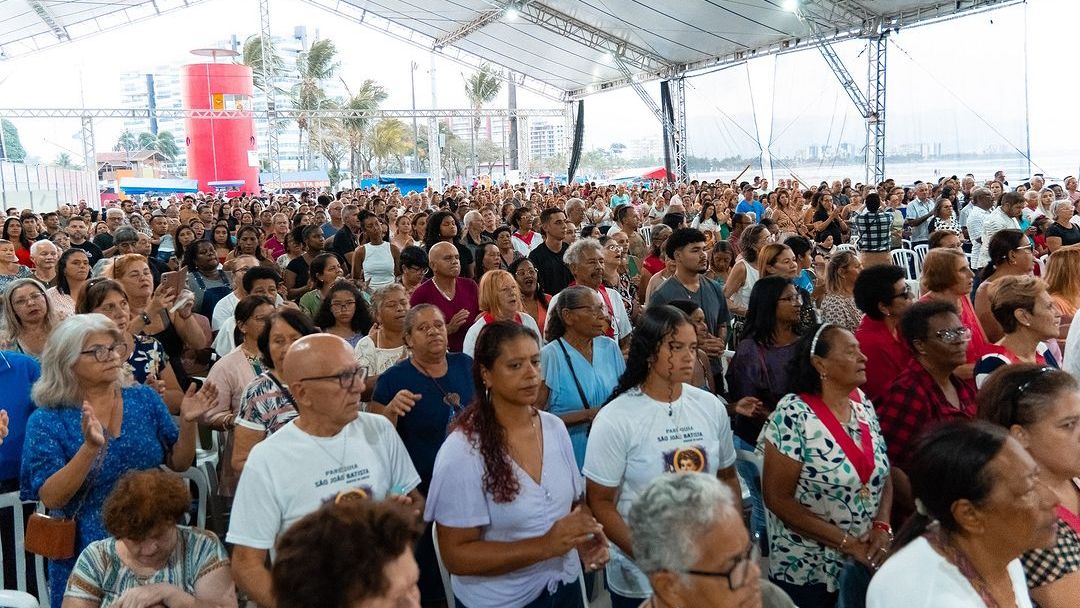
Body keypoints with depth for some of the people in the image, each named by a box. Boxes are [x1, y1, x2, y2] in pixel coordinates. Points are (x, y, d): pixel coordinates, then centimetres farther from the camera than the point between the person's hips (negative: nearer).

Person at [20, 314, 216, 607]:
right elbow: (50, 499, -16)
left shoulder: (145, 398, -1)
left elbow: (178, 463, 3)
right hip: (87, 552, -3)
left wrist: (187, 422, -15)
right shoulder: (47, 421, -8)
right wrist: (91, 448, -30)